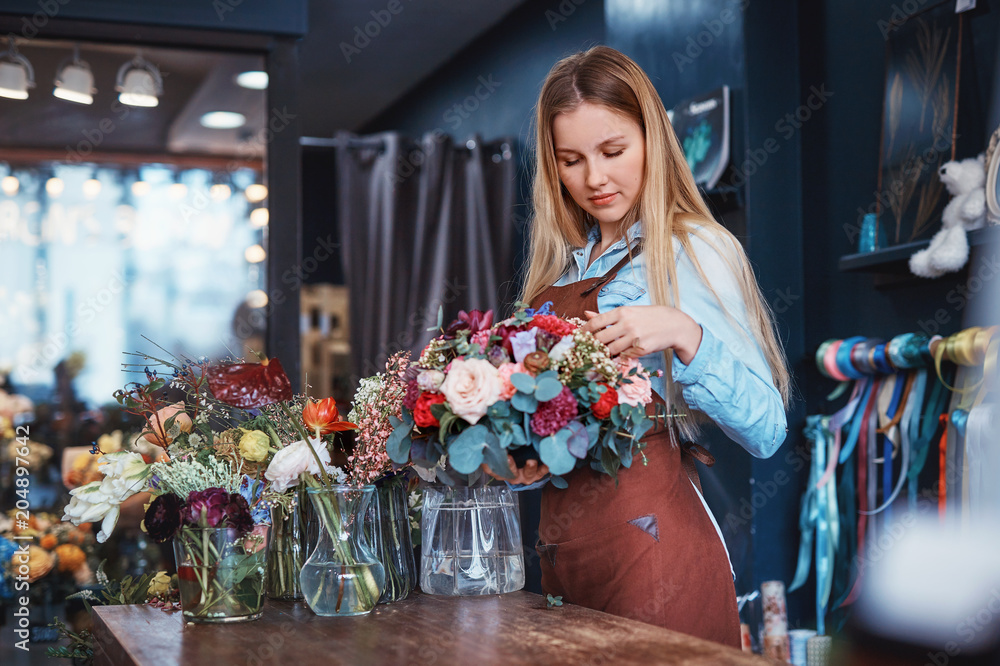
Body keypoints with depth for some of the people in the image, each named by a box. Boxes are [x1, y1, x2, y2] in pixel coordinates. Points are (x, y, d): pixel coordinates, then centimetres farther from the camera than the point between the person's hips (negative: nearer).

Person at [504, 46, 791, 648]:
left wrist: (684, 334, -25)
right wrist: (520, 462, -1)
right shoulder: (561, 265, 13)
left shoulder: (696, 253, -6)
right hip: (562, 543, 6)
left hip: (652, 539, -6)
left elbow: (766, 432, -13)